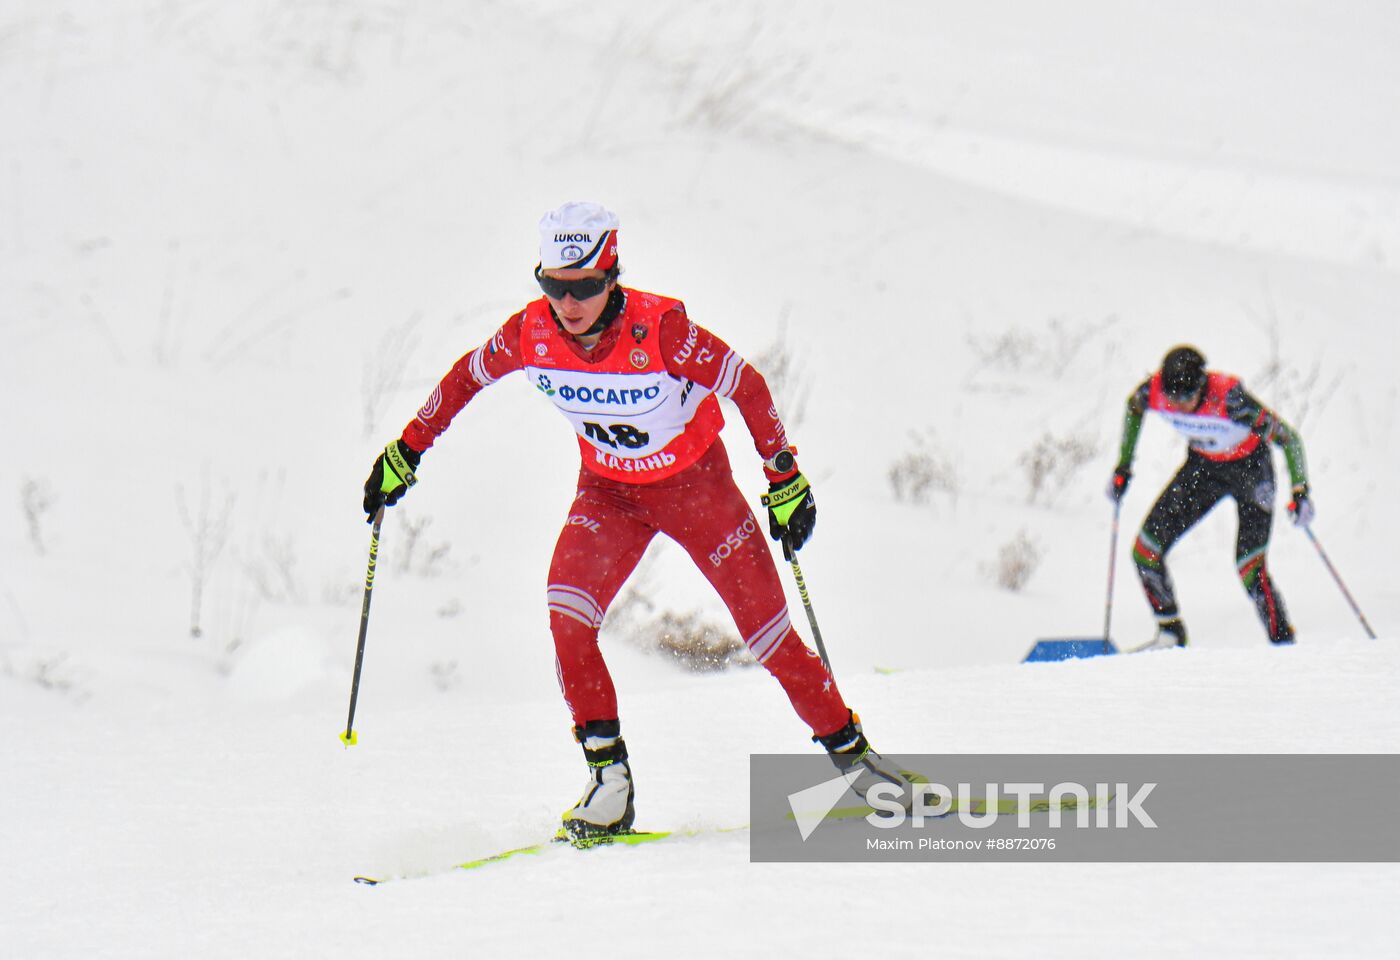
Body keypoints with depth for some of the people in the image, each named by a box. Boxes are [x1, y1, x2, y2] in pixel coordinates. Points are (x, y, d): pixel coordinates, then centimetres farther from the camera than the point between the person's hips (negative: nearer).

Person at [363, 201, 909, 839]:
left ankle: (849, 749, 19)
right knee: (567, 614, -21)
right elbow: (465, 379, 0)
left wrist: (785, 477, -16)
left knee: (766, 627, -1)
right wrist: (407, 451, 5)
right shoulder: (530, 334, -20)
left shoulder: (661, 330, -31)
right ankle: (609, 778, -13)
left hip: (696, 482, -3)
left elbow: (746, 387, -18)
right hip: (608, 490, 3)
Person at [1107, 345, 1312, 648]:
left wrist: (1300, 491, -32)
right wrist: (1123, 467, 5)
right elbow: (1133, 408, 3)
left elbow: (1287, 437, -26)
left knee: (1250, 569, -17)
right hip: (1202, 466, 5)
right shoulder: (1154, 391, -24)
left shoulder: (1228, 399, -36)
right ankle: (1171, 632, 14)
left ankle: (1283, 643, -2)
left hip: (1250, 468, -5)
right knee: (1145, 552, -4)